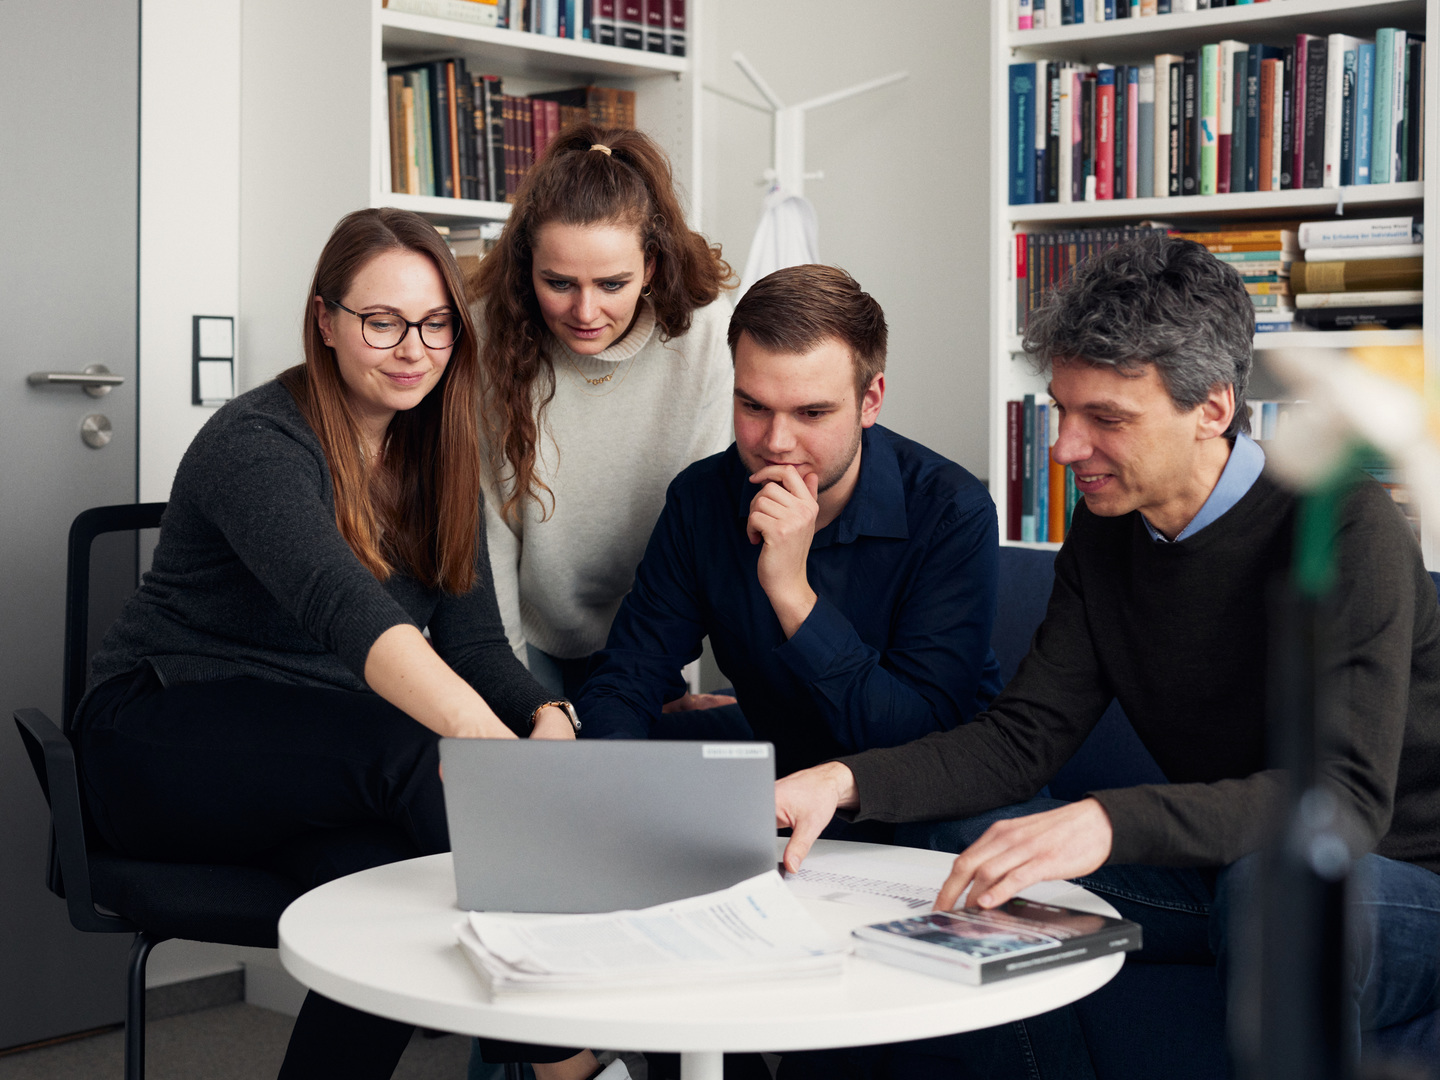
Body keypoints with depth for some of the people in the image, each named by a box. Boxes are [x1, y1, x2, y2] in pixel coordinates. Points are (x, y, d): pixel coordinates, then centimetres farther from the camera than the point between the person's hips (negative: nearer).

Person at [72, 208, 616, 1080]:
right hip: (164, 740, -6)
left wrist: (547, 717, -22)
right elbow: (343, 606, -38)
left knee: (393, 860, -30)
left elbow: (472, 636, 1)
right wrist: (482, 733, -53)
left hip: (321, 760, 6)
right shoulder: (257, 444, -18)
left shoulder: (436, 454, 6)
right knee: (414, 747, -34)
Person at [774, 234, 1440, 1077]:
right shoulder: (1106, 532, 2)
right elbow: (1025, 735, 0)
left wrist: (1106, 823, -44)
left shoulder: (1346, 527, -21)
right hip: (1215, 871, 6)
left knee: (1273, 877, -38)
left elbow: (1345, 793, -31)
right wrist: (845, 782, -18)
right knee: (968, 837, -8)